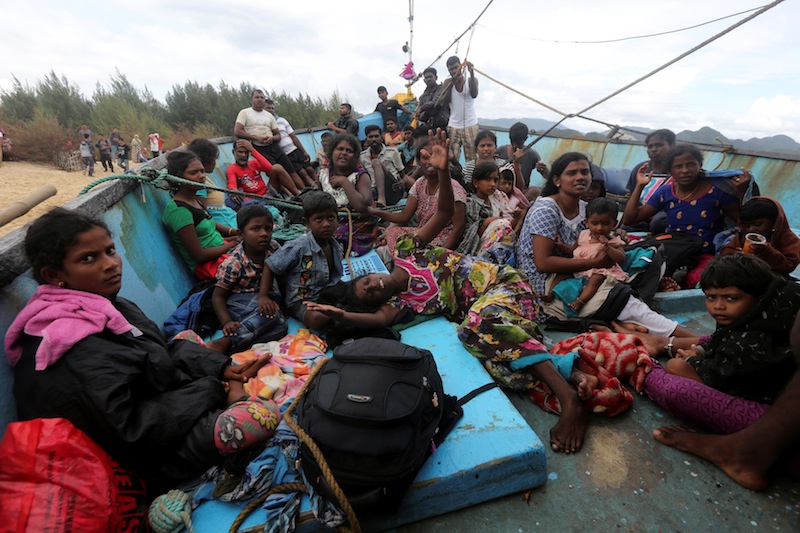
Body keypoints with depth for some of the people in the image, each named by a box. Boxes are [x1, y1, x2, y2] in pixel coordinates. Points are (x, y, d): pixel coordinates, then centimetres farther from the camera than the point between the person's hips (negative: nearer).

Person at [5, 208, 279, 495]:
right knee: (265, 414, -28)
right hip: (147, 464, -10)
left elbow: (165, 352, 6)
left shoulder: (109, 306, 0)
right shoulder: (78, 356, -29)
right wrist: (211, 390, -19)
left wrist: (220, 367, -7)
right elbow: (131, 431, -27)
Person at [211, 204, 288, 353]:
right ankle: (225, 344, -31)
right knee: (270, 314, -34)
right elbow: (218, 296, -13)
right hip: (238, 300, -6)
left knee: (280, 327, -21)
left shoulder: (273, 247, -6)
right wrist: (227, 322, -27)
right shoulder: (233, 263, -18)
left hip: (262, 297, 6)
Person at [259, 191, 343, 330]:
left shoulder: (337, 247, 2)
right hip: (302, 300, -5)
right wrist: (263, 296, -19)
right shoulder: (298, 247, -19)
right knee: (317, 319, -35)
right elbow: (270, 267, -12)